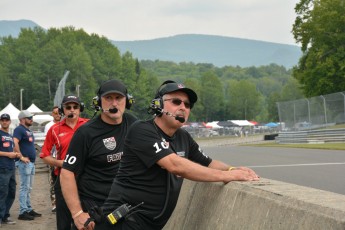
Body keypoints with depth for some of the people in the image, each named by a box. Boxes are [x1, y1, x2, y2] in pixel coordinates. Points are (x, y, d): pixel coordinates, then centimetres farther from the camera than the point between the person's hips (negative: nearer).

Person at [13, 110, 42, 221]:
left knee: (28, 188, 14)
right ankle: (23, 212, -6)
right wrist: (21, 157, -26)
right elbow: (15, 143, -26)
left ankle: (29, 209, 22)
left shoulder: (28, 130, 18)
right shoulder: (19, 129, -11)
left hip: (31, 162, 10)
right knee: (24, 187, -8)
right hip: (25, 162, -10)